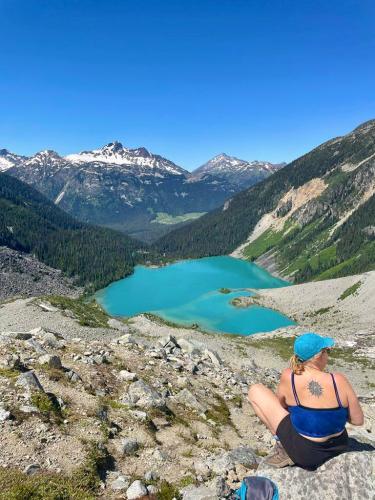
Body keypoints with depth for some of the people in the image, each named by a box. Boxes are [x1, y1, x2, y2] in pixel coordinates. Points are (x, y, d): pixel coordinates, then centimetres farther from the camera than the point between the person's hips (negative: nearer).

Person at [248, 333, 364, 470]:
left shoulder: (288, 377, -18)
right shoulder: (339, 381, -18)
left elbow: (280, 404, 1)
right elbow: (358, 420, -6)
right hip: (339, 448, 3)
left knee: (255, 391, 1)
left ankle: (283, 444, -2)